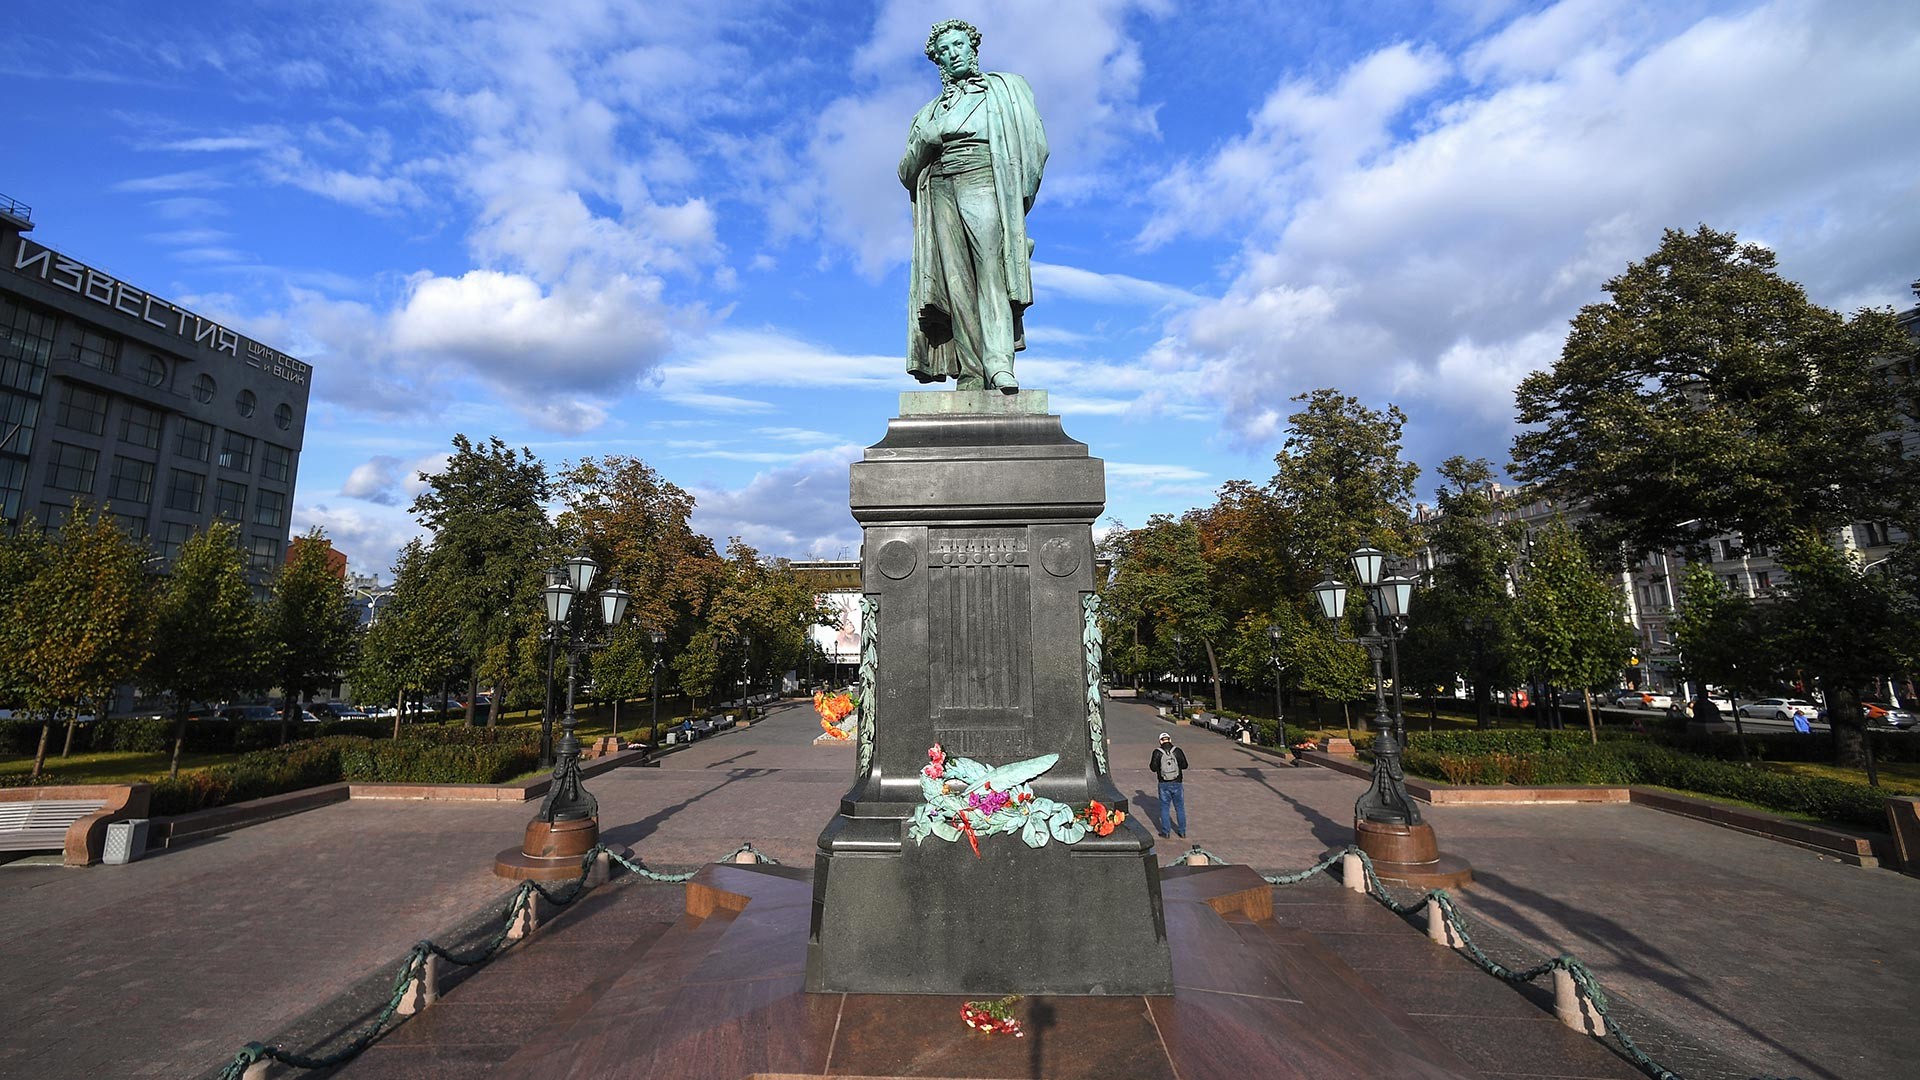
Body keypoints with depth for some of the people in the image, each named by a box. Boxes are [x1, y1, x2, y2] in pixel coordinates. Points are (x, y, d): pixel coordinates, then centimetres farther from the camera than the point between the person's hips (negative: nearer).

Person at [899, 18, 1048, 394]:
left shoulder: (1004, 89, 21)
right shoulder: (930, 111, 28)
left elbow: (1035, 143, 10)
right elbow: (907, 173, 20)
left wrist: (1016, 198, -2)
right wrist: (923, 141, -1)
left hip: (983, 184, -3)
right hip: (940, 194, 3)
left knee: (991, 268, -24)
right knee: (957, 282, -13)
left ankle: (999, 364, -38)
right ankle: (971, 375, -21)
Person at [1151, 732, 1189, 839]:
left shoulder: (1157, 752, -8)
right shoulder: (1177, 751, -5)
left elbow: (1153, 768, -8)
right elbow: (1184, 765, -3)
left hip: (1164, 784, -1)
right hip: (1177, 783, 1)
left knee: (1164, 808, 9)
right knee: (1180, 808, 14)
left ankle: (1165, 832, 11)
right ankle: (1182, 831, 20)